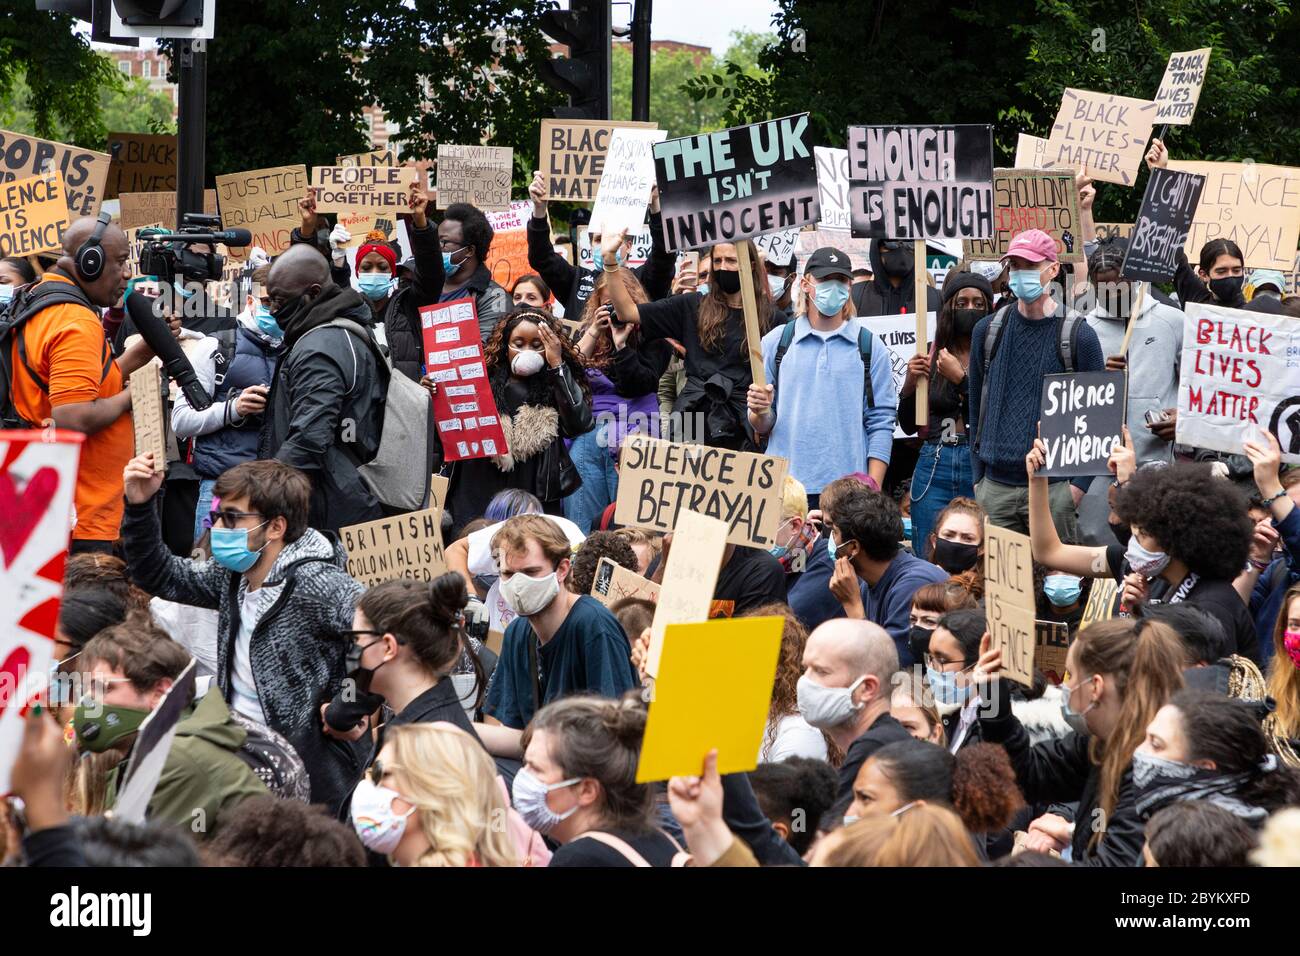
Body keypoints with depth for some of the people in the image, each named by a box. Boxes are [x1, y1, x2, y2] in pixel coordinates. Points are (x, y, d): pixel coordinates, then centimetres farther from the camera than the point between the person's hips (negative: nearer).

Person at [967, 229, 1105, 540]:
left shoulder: (1078, 335, -2)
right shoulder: (987, 330, 9)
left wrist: (1079, 483, -8)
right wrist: (977, 477, 10)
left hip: (1053, 488, -3)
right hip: (995, 487, 3)